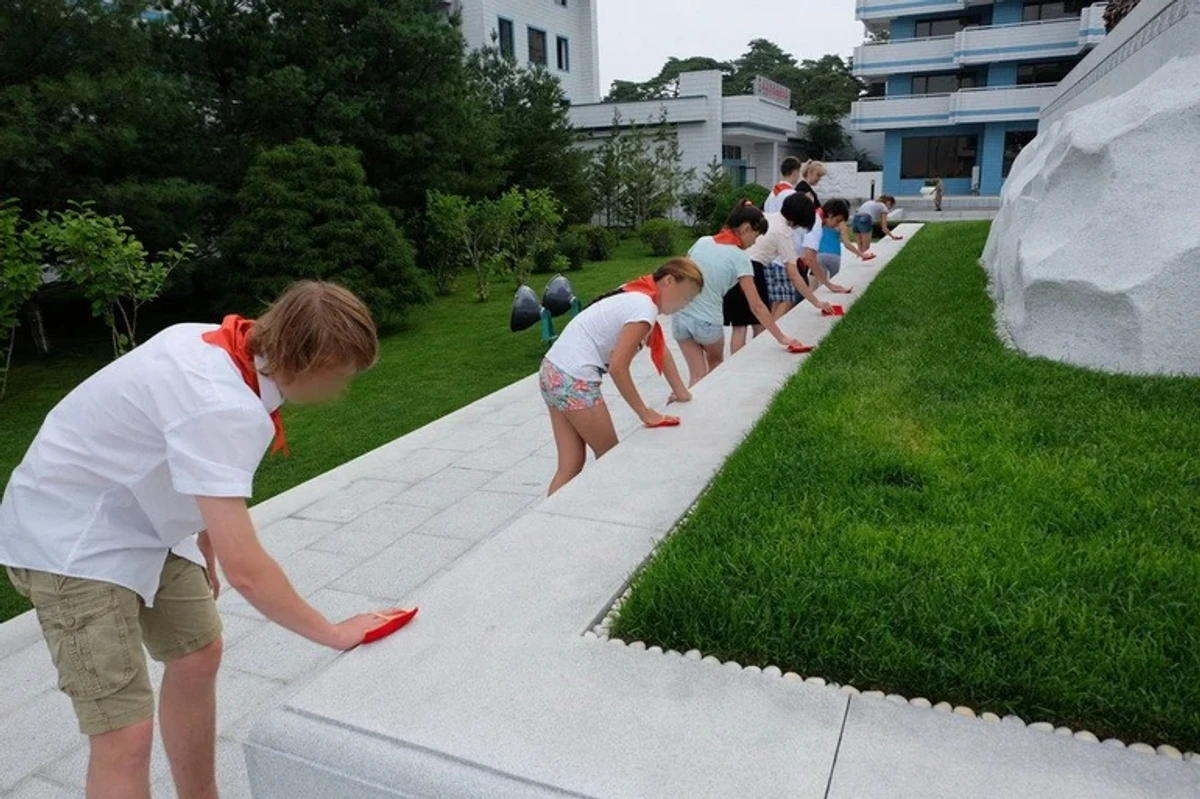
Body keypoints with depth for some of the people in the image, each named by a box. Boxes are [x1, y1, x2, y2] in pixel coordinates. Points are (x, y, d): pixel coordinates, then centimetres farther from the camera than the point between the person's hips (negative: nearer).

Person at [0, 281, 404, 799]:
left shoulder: (226, 345, -9)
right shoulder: (223, 409, -35)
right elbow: (245, 571, -36)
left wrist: (204, 541, 15)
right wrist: (334, 635, -24)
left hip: (137, 520, 9)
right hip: (69, 543, -9)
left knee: (197, 655, 18)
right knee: (125, 733, -11)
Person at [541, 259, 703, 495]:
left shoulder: (639, 297, 15)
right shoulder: (644, 309, -15)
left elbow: (661, 349, 23)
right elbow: (618, 368, -18)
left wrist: (681, 392, 20)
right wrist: (645, 414, -9)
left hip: (554, 372, 9)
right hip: (575, 380, -9)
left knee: (571, 464, 9)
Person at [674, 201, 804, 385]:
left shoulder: (702, 242, 6)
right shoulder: (740, 258, -8)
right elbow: (756, 306, -9)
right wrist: (781, 338, -4)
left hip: (681, 317, 3)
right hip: (707, 322, -3)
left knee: (697, 377, 11)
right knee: (715, 362, 27)